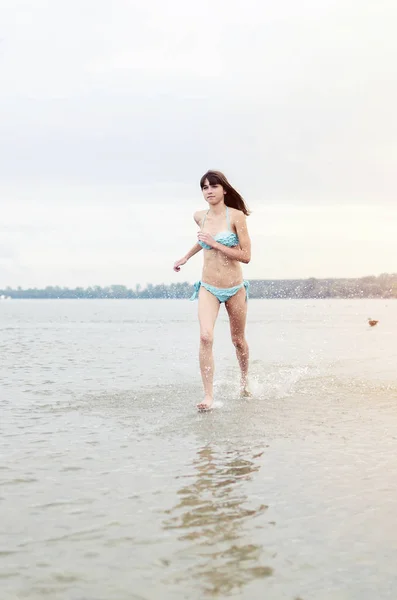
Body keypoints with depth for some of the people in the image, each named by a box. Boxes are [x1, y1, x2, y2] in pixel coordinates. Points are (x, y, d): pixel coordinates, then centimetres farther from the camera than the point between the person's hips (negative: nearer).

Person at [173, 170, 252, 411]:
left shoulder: (236, 216, -12)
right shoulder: (200, 217, 1)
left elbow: (246, 256, -16)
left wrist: (214, 244, -19)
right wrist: (186, 257, 29)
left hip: (235, 289, -2)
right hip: (208, 289, 2)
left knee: (239, 340, 15)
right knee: (206, 337, -20)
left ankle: (245, 380, 44)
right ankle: (209, 396, -16)